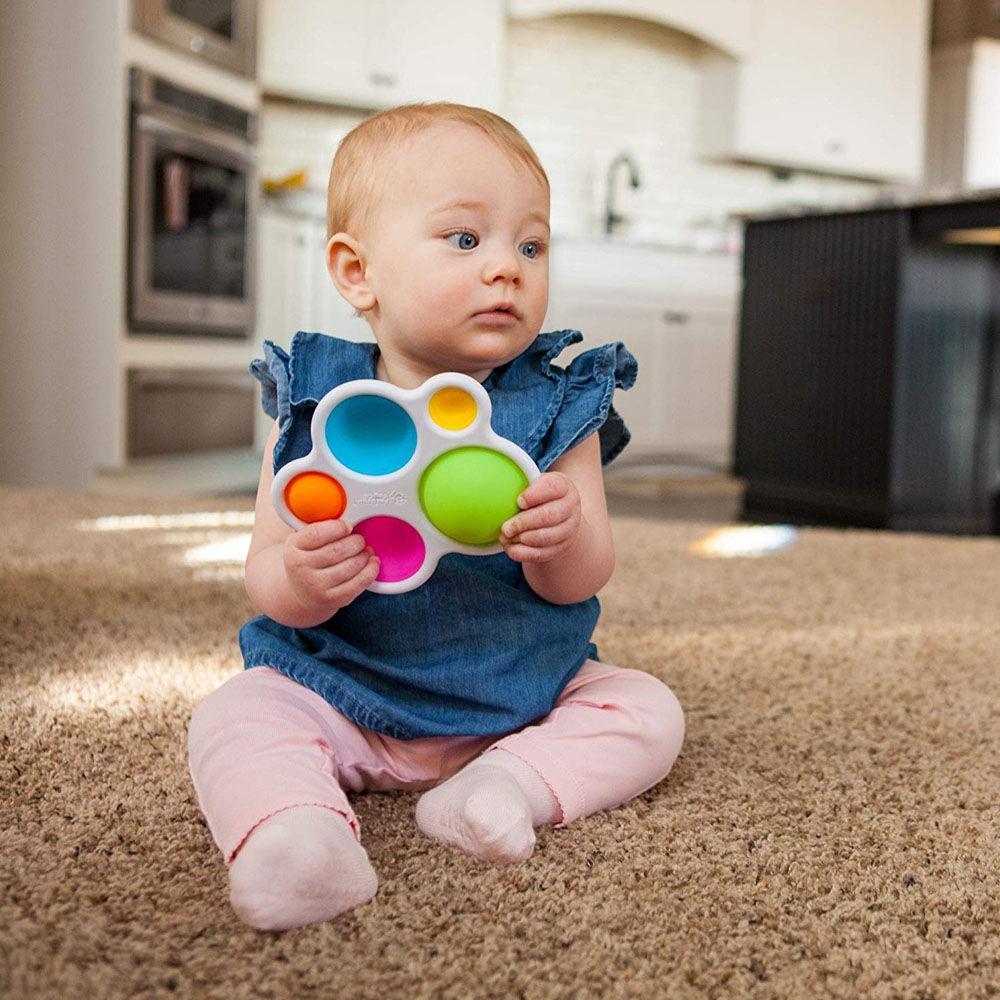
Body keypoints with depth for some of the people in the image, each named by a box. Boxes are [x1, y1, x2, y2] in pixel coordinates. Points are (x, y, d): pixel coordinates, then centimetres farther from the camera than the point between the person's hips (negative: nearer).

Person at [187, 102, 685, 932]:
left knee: (648, 709, -10)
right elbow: (264, 577, -8)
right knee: (233, 719, -21)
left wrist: (561, 542, -35)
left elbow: (583, 581, -10)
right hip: (339, 690, -1)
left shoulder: (555, 404, -7)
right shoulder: (316, 404, -8)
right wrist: (302, 580, -34)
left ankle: (514, 780, -25)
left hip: (522, 691, 2)